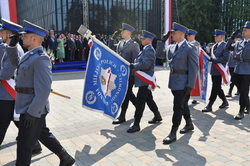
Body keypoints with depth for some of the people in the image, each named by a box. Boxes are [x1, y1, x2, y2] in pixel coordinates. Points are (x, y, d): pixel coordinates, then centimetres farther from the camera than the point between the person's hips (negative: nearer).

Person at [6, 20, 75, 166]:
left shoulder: (40, 58, -22)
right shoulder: (30, 55, 9)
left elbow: (43, 90, -27)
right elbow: (16, 64, 29)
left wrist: (32, 112, -26)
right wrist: (12, 45, 15)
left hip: (32, 109, -10)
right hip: (29, 107, 10)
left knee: (24, 143, 5)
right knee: (43, 134, 21)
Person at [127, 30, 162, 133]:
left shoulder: (149, 49, -14)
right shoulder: (146, 49, 17)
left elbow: (146, 64, -25)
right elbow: (140, 62, 22)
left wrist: (134, 66, -17)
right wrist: (134, 64, 6)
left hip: (145, 80, -10)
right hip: (144, 80, 10)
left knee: (140, 101, -10)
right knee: (148, 99, 20)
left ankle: (136, 124, -6)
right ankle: (157, 116, 37)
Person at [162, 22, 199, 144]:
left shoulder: (190, 48, -10)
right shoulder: (171, 47, 11)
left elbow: (194, 68, -13)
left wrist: (190, 85, -18)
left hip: (182, 82, -7)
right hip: (174, 81, 7)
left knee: (178, 106, -4)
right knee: (183, 104, 19)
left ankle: (173, 133, 2)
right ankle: (189, 124, 37)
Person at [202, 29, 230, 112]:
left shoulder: (225, 45, -10)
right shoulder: (214, 46, 14)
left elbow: (226, 58, -19)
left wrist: (214, 60, -16)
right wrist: (210, 58, 1)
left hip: (219, 71, -8)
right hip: (213, 70, 8)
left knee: (215, 88, -4)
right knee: (217, 88, 16)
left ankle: (209, 106, -1)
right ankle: (225, 101, 33)